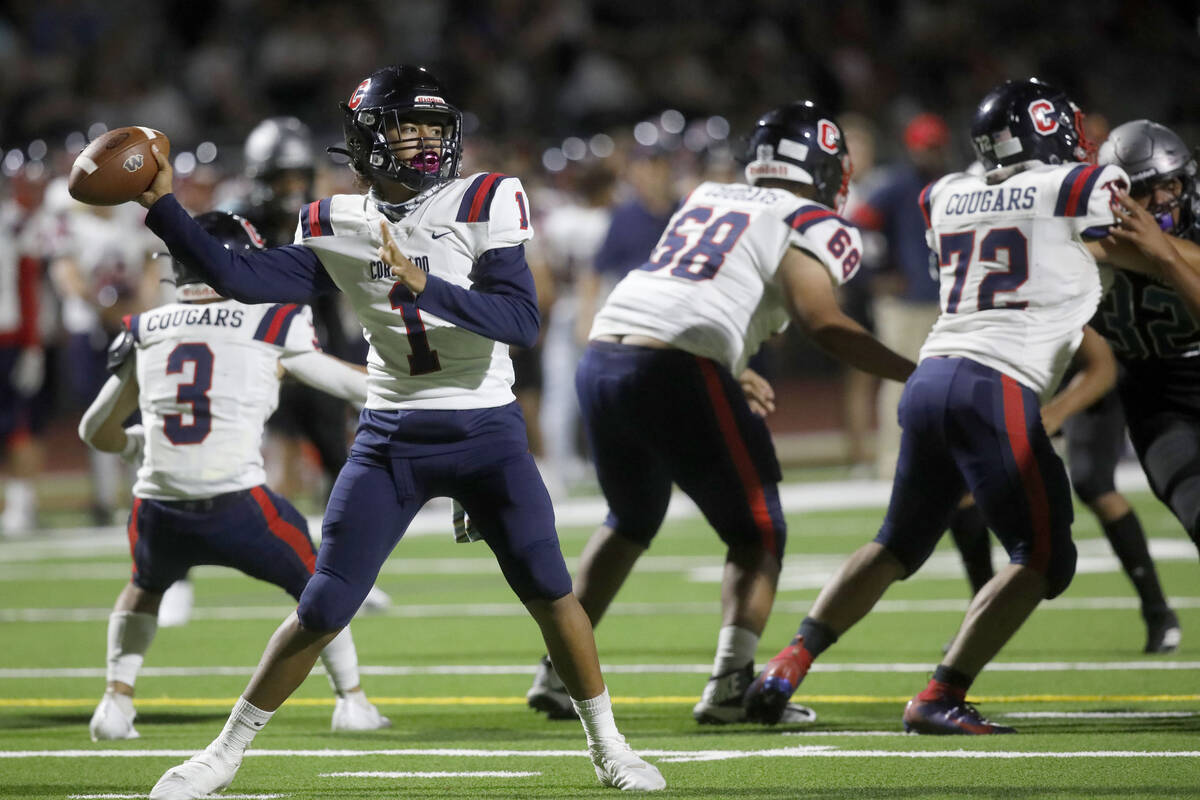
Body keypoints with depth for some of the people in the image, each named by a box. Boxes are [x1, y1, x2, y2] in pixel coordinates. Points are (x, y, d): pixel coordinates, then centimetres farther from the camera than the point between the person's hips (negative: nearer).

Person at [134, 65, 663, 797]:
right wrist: (164, 208, -12)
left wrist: (423, 285, -28)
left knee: (550, 592, -4)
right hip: (393, 437, 1)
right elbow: (242, 278, -5)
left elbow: (522, 320, -17)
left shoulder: (484, 204, -8)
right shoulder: (341, 228, 2)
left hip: (485, 429, -1)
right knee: (321, 612, 0)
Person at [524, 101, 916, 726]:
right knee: (757, 533, 8)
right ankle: (731, 682, -8)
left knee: (630, 522, 28)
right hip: (677, 375, -7)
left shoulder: (704, 199, 24)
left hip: (601, 357, 7)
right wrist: (914, 375, -7)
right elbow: (824, 325, -11)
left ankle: (558, 670, 25)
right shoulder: (808, 226, 4)